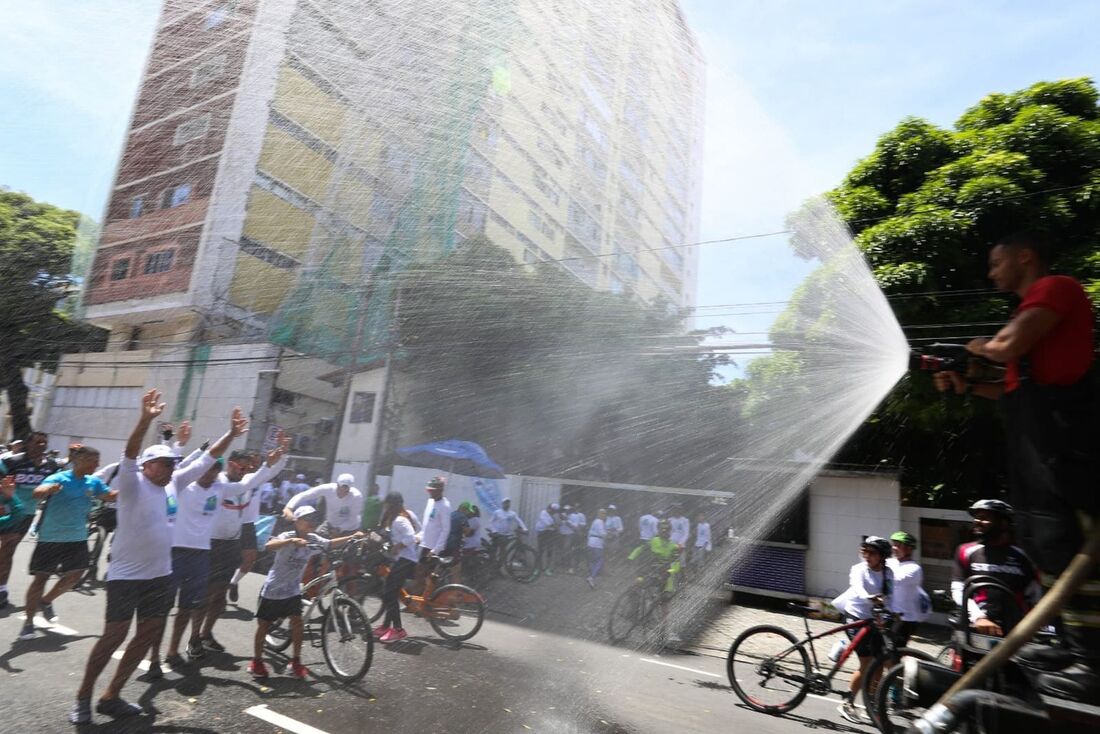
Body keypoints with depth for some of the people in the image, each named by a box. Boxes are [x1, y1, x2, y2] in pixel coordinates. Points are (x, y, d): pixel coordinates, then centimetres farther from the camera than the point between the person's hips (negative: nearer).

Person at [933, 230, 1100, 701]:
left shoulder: (1055, 287, -4)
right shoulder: (1035, 305, 26)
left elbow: (1009, 346, -20)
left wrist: (979, 347, 1)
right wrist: (966, 387, 16)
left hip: (1055, 431, -10)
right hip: (1034, 437, 10)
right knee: (1042, 541, 12)